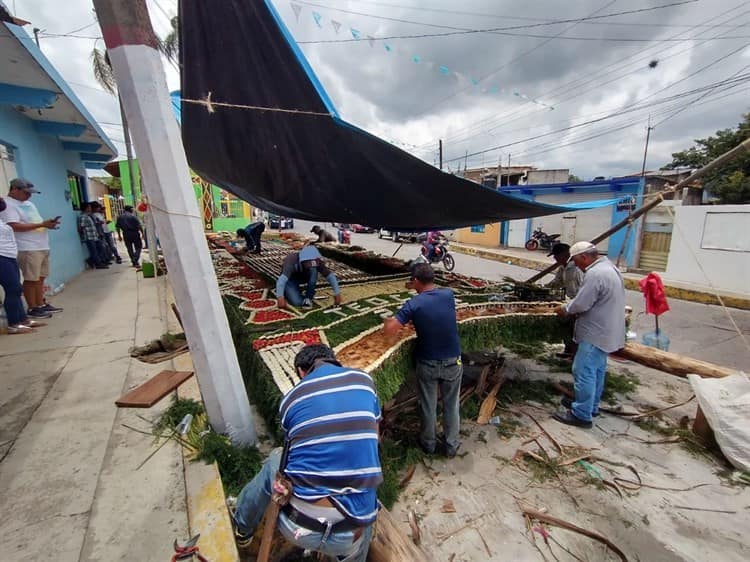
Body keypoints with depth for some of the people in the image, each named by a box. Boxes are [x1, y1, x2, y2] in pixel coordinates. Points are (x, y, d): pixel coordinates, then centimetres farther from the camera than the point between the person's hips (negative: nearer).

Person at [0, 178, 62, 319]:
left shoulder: (28, 204, 20)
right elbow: (14, 226, -18)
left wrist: (47, 223, 3)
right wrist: (42, 224, -19)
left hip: (42, 247, 8)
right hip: (27, 249, -8)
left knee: (40, 278, 11)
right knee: (31, 279, -3)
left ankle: (41, 305, 19)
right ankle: (32, 309, 5)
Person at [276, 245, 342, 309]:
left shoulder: (316, 262, -28)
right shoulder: (292, 261, -39)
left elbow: (330, 276, -25)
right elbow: (282, 279, -51)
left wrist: (337, 293, -29)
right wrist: (280, 297, -64)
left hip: (303, 277, 3)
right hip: (290, 279, -3)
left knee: (313, 270, -32)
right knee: (297, 302, -25)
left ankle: (308, 298, -14)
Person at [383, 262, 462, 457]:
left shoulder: (413, 304, -19)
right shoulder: (448, 294, -10)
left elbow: (388, 330, -20)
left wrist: (389, 320, 0)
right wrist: (418, 288, 12)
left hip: (428, 364, -2)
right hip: (452, 362, 2)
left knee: (428, 406, 19)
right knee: (451, 405, 20)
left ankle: (428, 444, 38)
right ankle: (452, 445, 36)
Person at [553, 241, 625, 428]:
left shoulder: (595, 274, -24)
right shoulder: (609, 267, 11)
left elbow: (580, 304, -24)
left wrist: (565, 309, -5)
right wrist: (570, 307, 10)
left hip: (596, 334, -11)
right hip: (607, 332, 11)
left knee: (584, 373, -3)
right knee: (597, 371, 20)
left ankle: (581, 415, 6)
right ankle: (591, 406, 33)